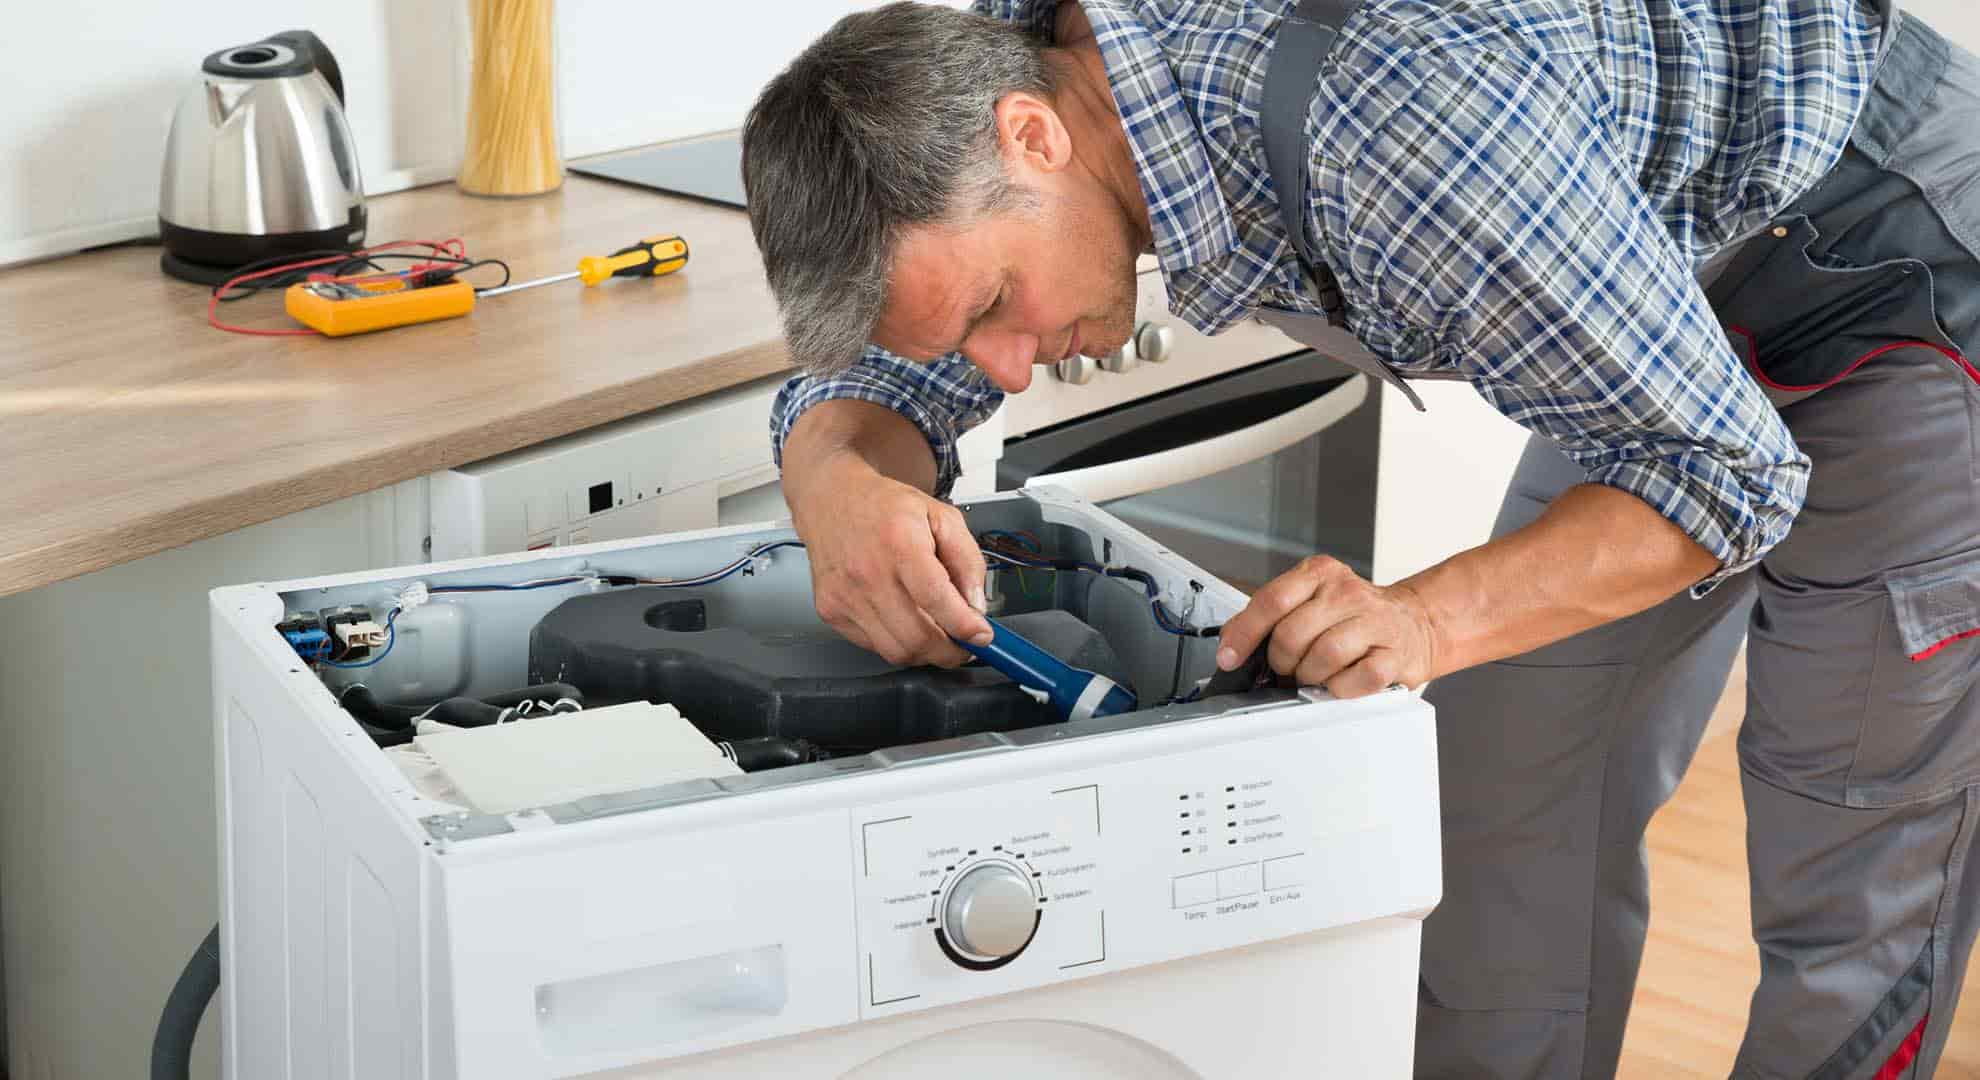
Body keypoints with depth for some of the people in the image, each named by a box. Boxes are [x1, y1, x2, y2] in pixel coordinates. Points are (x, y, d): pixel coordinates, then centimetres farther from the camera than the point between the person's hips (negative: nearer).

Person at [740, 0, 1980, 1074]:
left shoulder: (1393, 123, -40)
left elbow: (1729, 469, -29)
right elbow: (871, 373, -6)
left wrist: (1423, 619, -42)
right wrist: (845, 489, -30)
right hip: (1666, 283, 7)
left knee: (1854, 871, -4)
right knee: (1517, 801, 9)